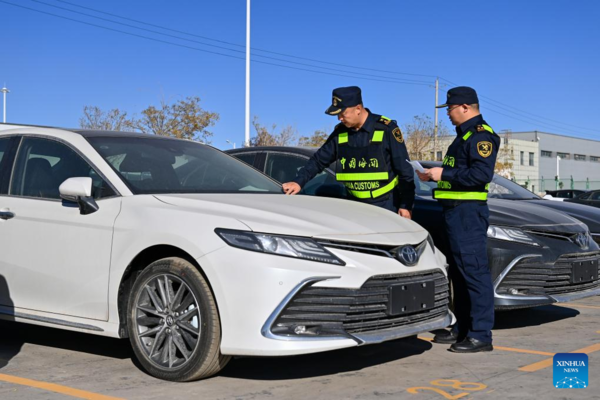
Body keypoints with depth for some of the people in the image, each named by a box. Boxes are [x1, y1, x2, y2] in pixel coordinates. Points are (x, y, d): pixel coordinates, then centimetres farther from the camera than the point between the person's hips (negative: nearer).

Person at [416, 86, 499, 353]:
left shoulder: (481, 135, -12)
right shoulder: (465, 135, 21)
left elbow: (481, 174, -23)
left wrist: (444, 174, -17)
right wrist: (434, 176, 17)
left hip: (468, 213, -11)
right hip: (456, 211, 11)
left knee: (474, 272, -10)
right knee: (459, 272, 14)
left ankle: (481, 335, -7)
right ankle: (462, 328, 23)